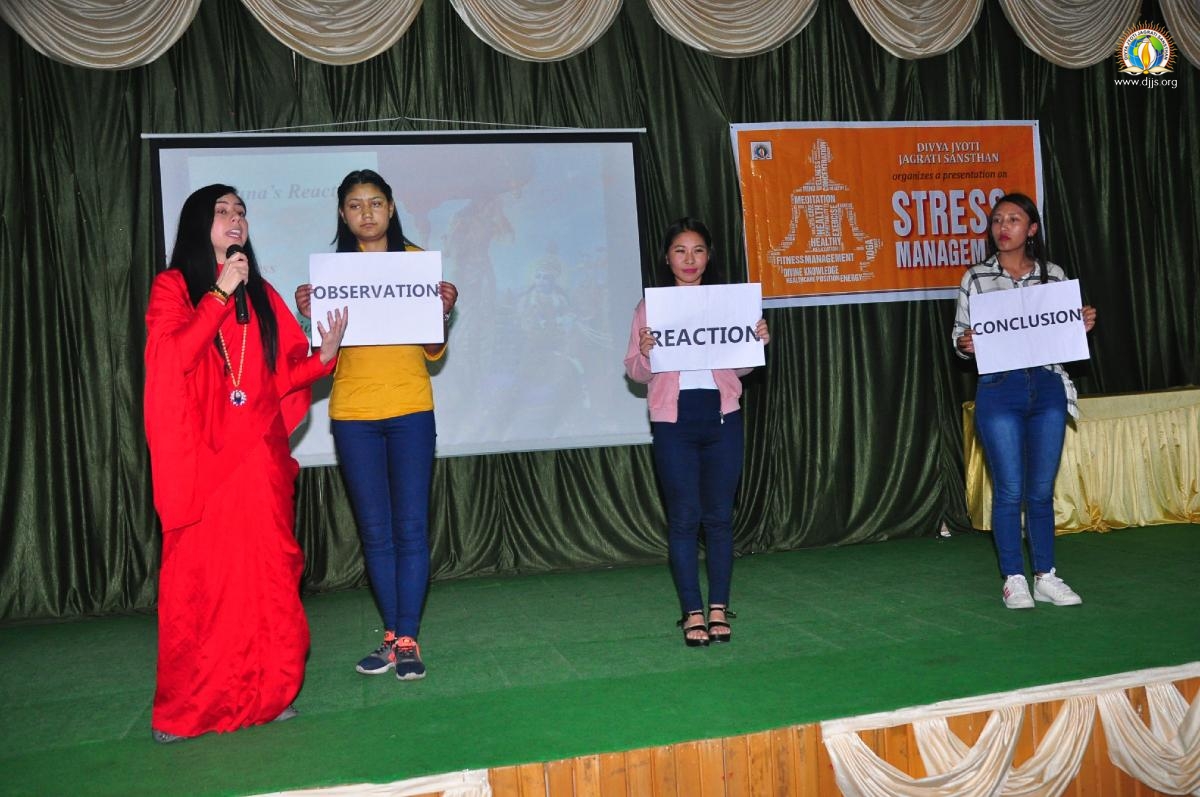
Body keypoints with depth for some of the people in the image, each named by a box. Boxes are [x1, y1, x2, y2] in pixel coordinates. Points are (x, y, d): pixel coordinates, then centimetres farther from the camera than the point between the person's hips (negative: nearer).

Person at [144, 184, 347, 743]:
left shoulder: (262, 295, 16)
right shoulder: (173, 287, 6)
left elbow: (282, 372, 13)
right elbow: (172, 356, -11)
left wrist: (323, 356, -5)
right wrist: (220, 293, -12)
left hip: (259, 452, 3)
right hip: (202, 455, -3)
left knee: (266, 569, 2)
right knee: (200, 572, -3)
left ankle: (267, 691, 11)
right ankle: (187, 706, 7)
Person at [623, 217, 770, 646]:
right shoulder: (650, 306, 2)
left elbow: (741, 367, 14)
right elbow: (635, 371, 1)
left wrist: (759, 342, -5)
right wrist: (645, 352, -20)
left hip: (722, 418, 2)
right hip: (674, 422, -2)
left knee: (719, 516, 7)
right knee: (684, 518, 2)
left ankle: (719, 608, 18)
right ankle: (692, 612, 11)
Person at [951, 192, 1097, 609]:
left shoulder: (1053, 275, 9)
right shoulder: (976, 278, 3)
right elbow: (959, 336, 5)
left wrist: (1082, 326, -4)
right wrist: (963, 344, -17)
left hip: (1048, 389, 3)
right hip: (999, 391, -2)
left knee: (1041, 490, 8)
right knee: (1010, 491, -1)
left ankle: (1045, 576, 19)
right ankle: (1014, 580, 11)